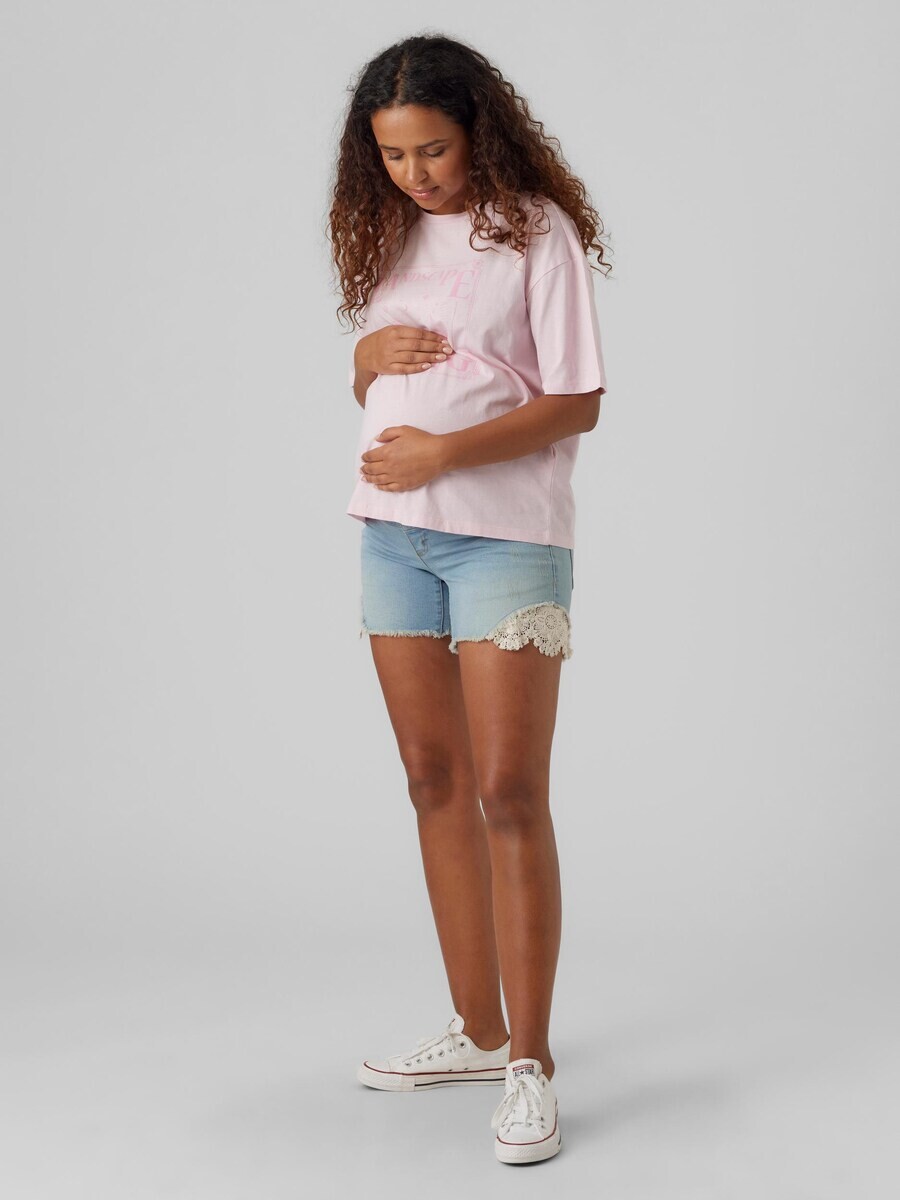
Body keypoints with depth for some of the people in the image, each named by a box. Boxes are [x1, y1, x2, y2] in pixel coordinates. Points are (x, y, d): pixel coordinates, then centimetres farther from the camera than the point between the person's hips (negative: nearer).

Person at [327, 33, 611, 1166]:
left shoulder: (537, 230, -5)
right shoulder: (389, 232, 12)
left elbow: (577, 402, -9)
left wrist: (441, 450, -18)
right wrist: (372, 359, -4)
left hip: (507, 533, -6)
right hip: (392, 532, 6)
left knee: (509, 793, -8)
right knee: (434, 782, 9)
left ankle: (529, 1064, 1)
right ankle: (476, 1031, 21)